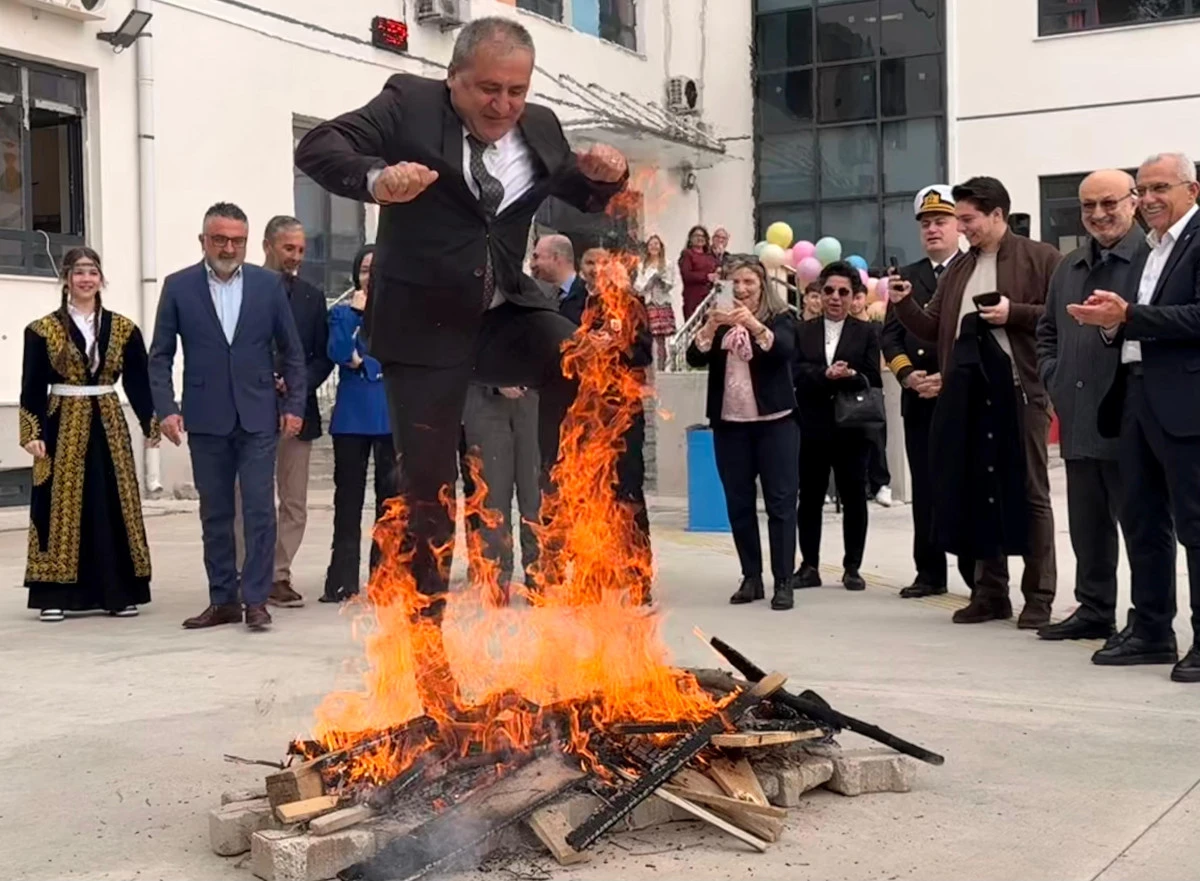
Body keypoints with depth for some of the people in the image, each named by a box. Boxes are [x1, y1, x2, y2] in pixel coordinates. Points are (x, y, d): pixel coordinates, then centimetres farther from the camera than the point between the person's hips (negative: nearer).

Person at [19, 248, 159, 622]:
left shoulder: (123, 328, 5)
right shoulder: (43, 330, 0)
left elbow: (139, 381, 3)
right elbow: (32, 386, -1)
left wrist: (152, 423, -6)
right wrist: (32, 432, -8)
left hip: (108, 425, 2)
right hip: (63, 425, -2)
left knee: (114, 505, 3)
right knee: (62, 506, 0)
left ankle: (117, 592, 11)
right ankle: (56, 595, 6)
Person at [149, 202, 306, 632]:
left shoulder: (268, 284, 4)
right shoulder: (178, 286, 3)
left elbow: (291, 351, 7)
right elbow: (160, 355, 4)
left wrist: (294, 404, 0)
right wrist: (166, 409, -7)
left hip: (258, 415, -1)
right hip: (206, 418, 1)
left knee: (260, 508, -5)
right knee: (214, 513, 7)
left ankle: (256, 599, 1)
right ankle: (223, 600, 14)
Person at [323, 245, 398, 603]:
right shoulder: (342, 312, 9)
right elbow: (338, 353, -7)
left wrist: (363, 364, -7)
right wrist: (354, 313, -10)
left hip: (392, 415, 0)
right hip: (351, 416, 0)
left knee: (390, 496, 0)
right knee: (348, 497, 1)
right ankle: (343, 580, 4)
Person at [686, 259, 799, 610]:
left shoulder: (780, 317, 0)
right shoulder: (718, 319, 8)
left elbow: (785, 350, -19)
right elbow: (695, 358, -6)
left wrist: (753, 324, -33)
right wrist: (710, 326, -23)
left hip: (774, 422, -3)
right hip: (729, 424, 3)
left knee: (780, 501, -3)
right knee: (739, 503, 6)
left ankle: (783, 582, -1)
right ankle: (751, 578, 15)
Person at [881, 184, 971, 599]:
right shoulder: (906, 277, 15)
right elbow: (889, 335, 10)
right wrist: (907, 375, -7)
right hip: (919, 398, 4)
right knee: (925, 488, 5)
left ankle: (979, 572, 6)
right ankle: (930, 572, 11)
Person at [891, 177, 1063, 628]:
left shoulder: (1040, 258, -2)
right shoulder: (959, 269, 16)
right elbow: (934, 329, 13)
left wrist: (1013, 314, -17)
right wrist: (903, 304, -2)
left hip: (1021, 393, -6)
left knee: (1029, 494, 1)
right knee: (979, 492, 9)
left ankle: (1038, 596, 7)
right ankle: (990, 591, 18)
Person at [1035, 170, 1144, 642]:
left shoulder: (1152, 258, -9)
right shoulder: (1069, 268, 17)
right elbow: (1048, 330, 27)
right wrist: (1054, 377, 14)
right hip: (1079, 420, 8)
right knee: (1087, 524, 15)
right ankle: (1094, 609, 26)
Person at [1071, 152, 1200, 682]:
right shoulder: (1151, 249, 19)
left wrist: (1127, 315, -18)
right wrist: (1113, 324, 0)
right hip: (1136, 396, 9)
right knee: (1142, 520, 13)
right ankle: (1151, 630, 22)